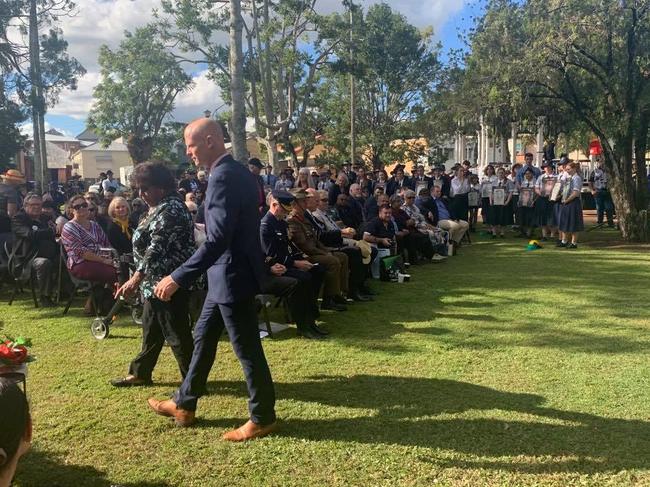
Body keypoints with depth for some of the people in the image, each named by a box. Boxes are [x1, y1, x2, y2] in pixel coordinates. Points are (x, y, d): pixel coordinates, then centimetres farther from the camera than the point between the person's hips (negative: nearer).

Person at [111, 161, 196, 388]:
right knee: (151, 329, 20)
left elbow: (156, 249, -28)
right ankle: (140, 373, 34)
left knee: (176, 334, -1)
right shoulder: (160, 207, 14)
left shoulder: (170, 210, -19)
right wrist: (141, 279, 25)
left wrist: (136, 279, -33)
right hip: (157, 282, 11)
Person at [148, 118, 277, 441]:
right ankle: (184, 405, 35)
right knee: (203, 338, 19)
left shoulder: (223, 176, -21)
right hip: (227, 274, 11)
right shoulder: (235, 171, 10)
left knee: (246, 349, 3)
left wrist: (178, 278, -27)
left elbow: (218, 240, -28)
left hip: (233, 275, -11)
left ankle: (262, 418, 20)